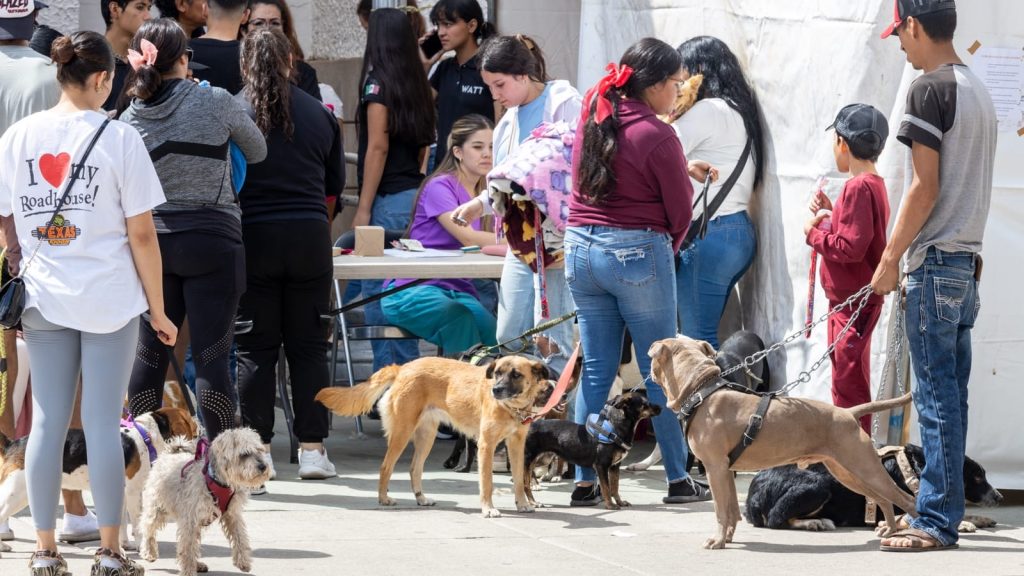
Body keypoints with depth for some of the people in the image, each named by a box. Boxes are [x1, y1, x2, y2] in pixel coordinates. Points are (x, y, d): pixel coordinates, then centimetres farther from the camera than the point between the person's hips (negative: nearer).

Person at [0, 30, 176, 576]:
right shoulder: (119, 138, -9)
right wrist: (158, 309, 1)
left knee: (47, 422, 7)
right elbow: (141, 234, -8)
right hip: (110, 299, -3)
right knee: (102, 422, 1)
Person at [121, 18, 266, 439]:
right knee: (211, 357, -3)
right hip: (212, 241, -3)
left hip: (153, 242, 3)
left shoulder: (130, 119, 1)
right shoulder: (215, 103, -8)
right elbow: (258, 151, 7)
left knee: (150, 353, 10)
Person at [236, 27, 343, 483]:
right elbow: (335, 183, 15)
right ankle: (312, 449, 4)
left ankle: (257, 449, 3)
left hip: (253, 238, -2)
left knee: (255, 349, 4)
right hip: (309, 237, 2)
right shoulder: (319, 114, 4)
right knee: (308, 346, 7)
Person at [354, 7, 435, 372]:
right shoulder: (417, 85, 12)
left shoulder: (377, 82, -9)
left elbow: (378, 147, -13)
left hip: (389, 200, -8)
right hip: (415, 195, 8)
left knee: (378, 296, -6)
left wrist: (364, 209, -11)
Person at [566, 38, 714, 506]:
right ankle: (679, 479, 9)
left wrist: (682, 168, 22)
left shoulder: (592, 117, 5)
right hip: (638, 253, -6)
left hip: (581, 248, 6)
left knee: (595, 370, 9)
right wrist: (668, 250, 12)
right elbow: (680, 212, -7)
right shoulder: (658, 137, -15)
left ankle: (585, 481, 6)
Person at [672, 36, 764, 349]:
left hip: (708, 235, -10)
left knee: (698, 339, -7)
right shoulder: (739, 110, 19)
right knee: (705, 337, 11)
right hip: (740, 232, 10)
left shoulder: (708, 112, -11)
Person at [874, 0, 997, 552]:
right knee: (950, 393, 10)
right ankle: (943, 514, 13)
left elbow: (925, 186, -16)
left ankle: (937, 522, -9)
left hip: (934, 259, -9)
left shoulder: (930, 89, -12)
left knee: (936, 394, -8)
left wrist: (890, 259, -11)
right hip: (967, 258, 9)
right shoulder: (979, 92, 15)